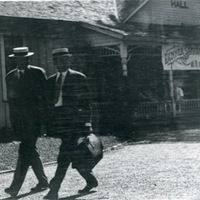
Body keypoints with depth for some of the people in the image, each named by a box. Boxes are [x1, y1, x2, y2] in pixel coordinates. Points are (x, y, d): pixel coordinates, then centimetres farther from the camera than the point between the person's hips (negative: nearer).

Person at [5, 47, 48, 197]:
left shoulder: (38, 73, -1)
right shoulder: (10, 76, 11)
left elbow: (45, 96, -1)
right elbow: (11, 100, 13)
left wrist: (45, 119, -6)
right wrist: (14, 123, 8)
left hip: (35, 118, -5)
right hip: (20, 121, 5)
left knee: (25, 151, -10)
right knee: (30, 151, 8)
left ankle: (15, 187, -13)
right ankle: (43, 182, 20)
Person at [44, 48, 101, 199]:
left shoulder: (78, 78, 1)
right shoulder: (51, 80, 16)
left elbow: (85, 102, 0)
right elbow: (50, 103, 17)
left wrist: (87, 123, -5)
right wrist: (49, 124, 11)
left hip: (74, 123, -6)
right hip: (59, 123, 6)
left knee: (65, 155, -12)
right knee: (73, 155, 9)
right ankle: (91, 181, 26)